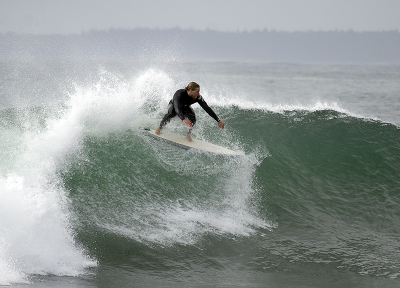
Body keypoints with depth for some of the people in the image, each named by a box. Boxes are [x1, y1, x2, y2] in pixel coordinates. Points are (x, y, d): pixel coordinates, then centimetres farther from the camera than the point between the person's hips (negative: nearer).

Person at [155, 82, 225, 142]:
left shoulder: (198, 97, -30)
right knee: (171, 113, -36)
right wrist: (183, 120, -74)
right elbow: (177, 108, -57)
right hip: (173, 105, -3)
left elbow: (207, 109, -26)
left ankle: (188, 134, -5)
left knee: (192, 119, -27)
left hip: (185, 108, 3)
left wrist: (218, 121, -28)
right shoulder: (180, 94, -43)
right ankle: (159, 128, -15)